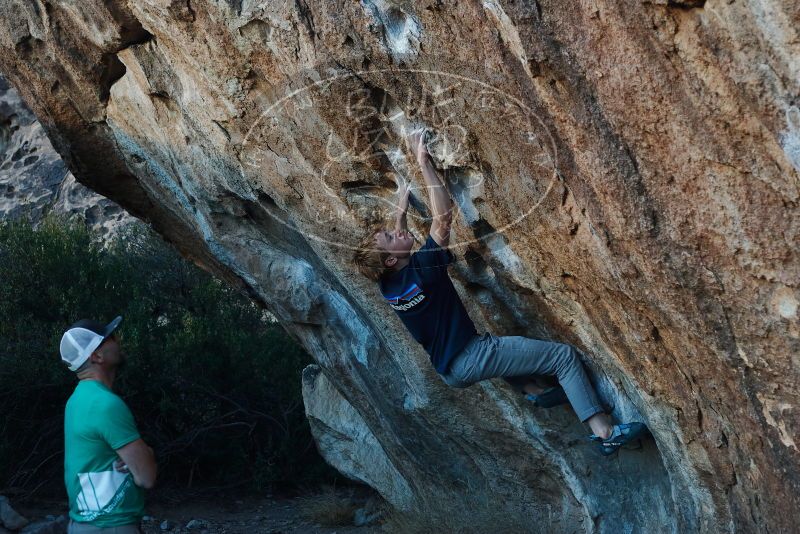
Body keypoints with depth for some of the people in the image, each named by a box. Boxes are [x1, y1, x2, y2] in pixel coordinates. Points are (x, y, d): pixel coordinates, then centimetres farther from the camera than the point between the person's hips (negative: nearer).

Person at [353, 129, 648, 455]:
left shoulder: (388, 284, 1)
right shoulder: (419, 270, -22)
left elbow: (398, 240, 26)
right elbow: (444, 215, -20)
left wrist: (401, 211, 32)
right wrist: (423, 162, -17)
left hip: (450, 371, 9)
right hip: (470, 359, -9)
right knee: (564, 355, -8)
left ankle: (534, 392, 30)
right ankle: (605, 432, -15)